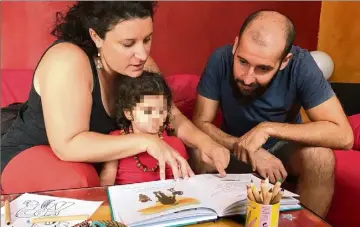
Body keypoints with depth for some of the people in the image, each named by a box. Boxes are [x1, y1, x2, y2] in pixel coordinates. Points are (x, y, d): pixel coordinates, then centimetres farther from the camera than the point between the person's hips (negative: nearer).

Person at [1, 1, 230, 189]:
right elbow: (67, 146, -36)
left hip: (88, 156, 5)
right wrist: (145, 141, -40)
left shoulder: (141, 63, -13)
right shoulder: (68, 60, -32)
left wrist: (204, 143, -27)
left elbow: (172, 116, -8)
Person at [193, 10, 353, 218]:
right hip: (235, 147, 1)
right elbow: (201, 123, -19)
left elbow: (343, 135, -29)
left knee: (320, 157, -30)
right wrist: (249, 149, -32)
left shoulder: (300, 64, -26)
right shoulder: (221, 60, -25)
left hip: (283, 147, 0)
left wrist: (268, 128, -35)